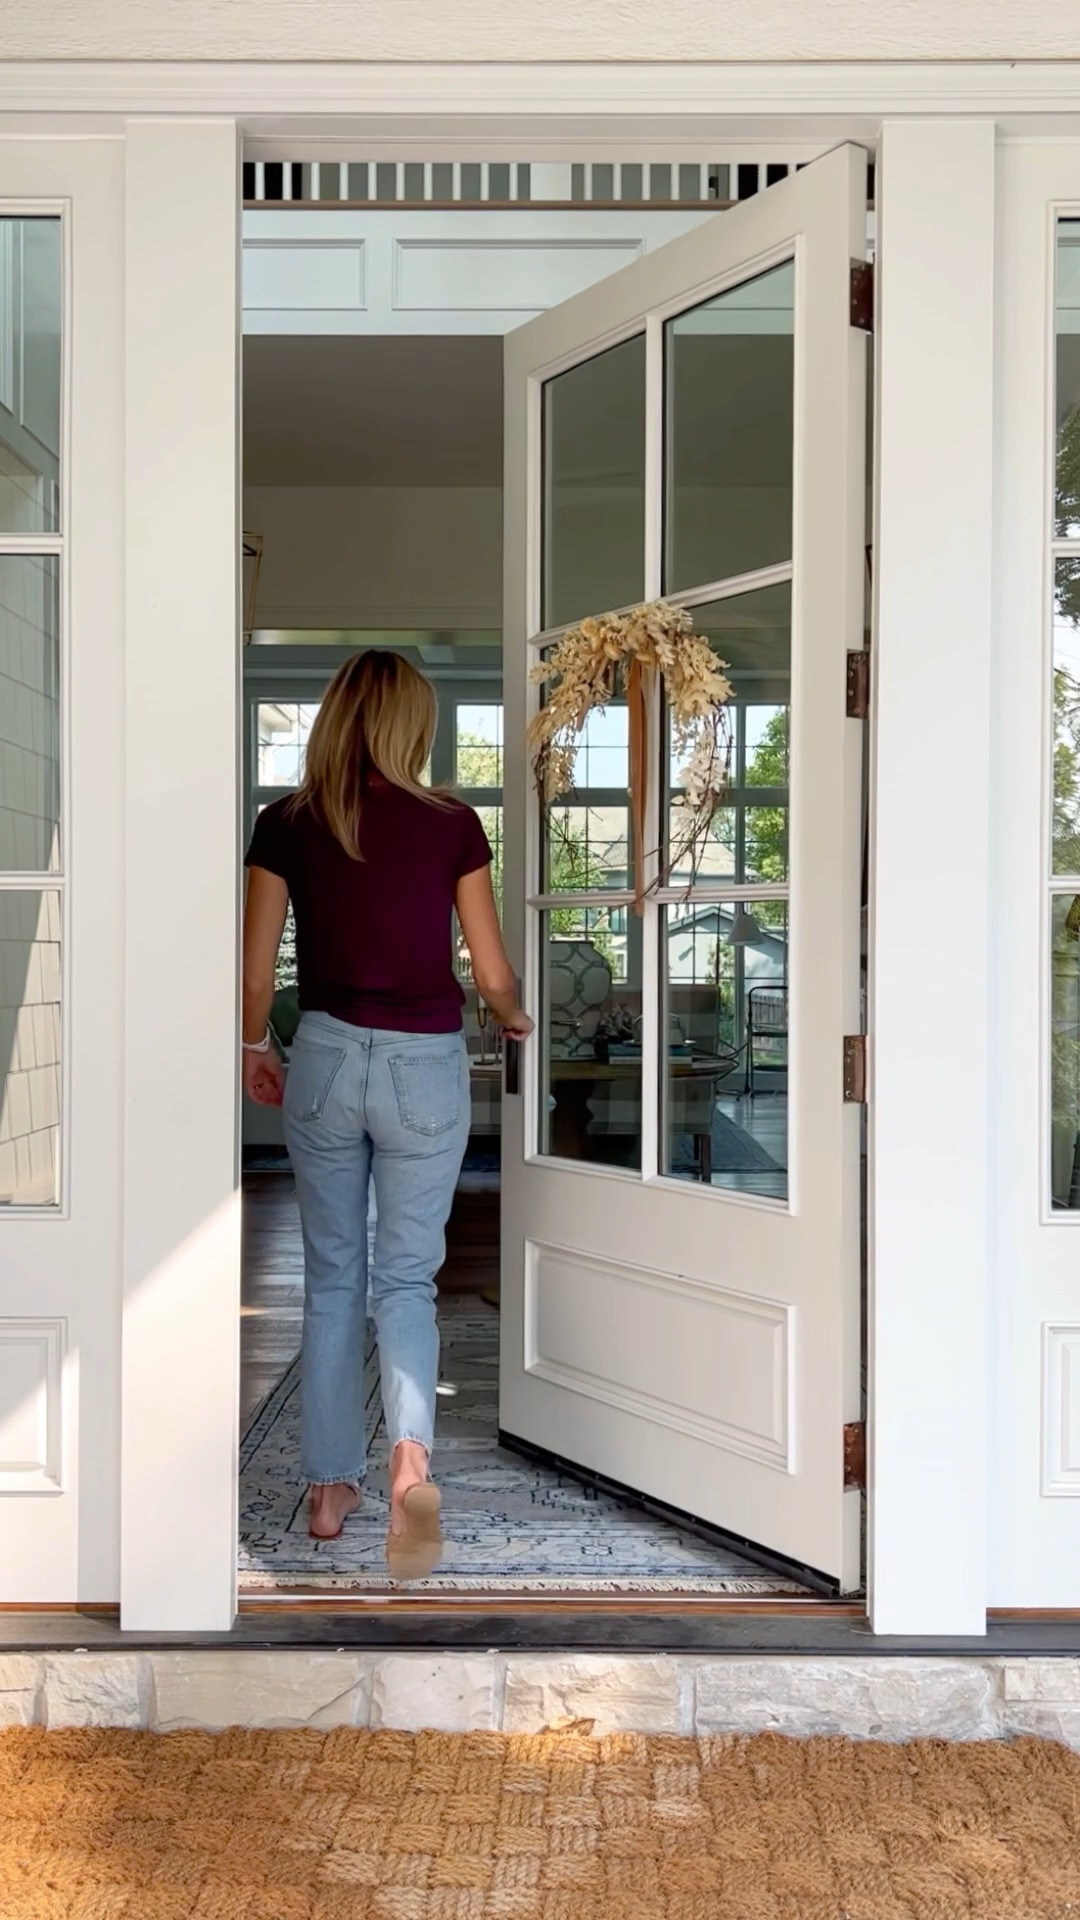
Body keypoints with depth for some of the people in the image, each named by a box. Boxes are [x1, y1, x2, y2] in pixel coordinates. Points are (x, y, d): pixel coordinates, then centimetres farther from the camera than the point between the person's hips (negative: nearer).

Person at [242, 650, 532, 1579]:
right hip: (427, 1066, -1)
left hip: (326, 1058, 1)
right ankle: (412, 1451, -14)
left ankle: (332, 1485, 22)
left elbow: (257, 970, 1)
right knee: (408, 1275, 10)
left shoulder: (287, 823, -1)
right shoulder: (451, 823, -5)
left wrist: (254, 1046, 20)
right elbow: (493, 973, -1)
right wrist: (515, 1020, 21)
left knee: (333, 1274, 15)